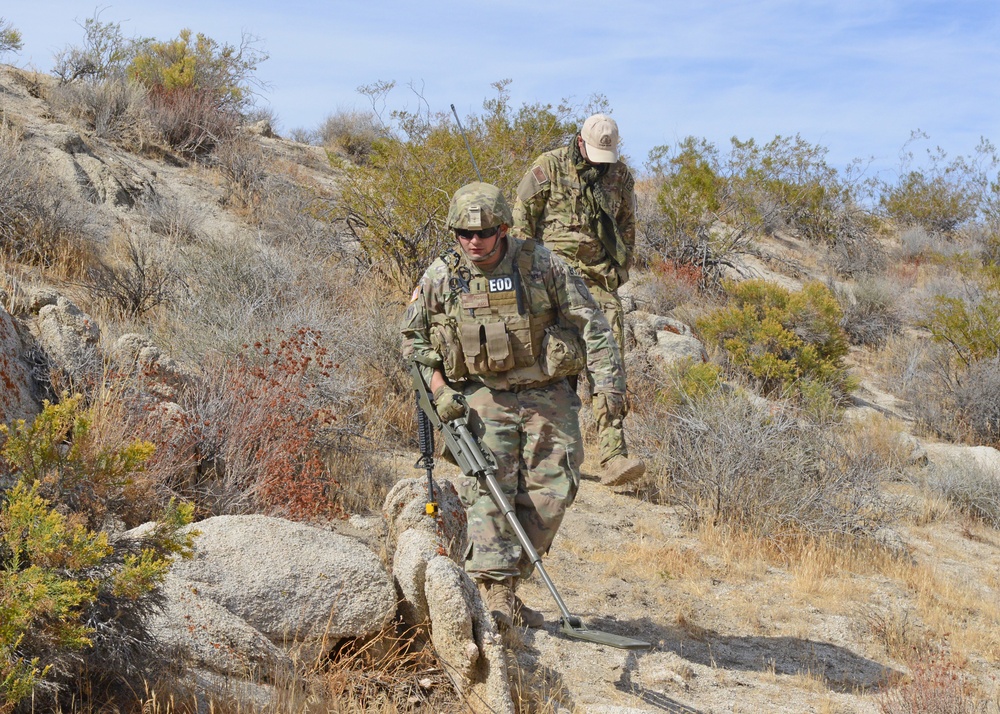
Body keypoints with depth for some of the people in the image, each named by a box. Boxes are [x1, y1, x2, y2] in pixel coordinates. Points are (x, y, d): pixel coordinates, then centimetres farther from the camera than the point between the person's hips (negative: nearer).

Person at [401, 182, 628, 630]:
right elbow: (413, 338, 11)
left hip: (547, 395, 1)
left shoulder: (540, 264, -6)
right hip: (483, 397, -1)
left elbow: (590, 323, -1)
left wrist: (608, 382, -8)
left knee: (552, 491, -3)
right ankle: (494, 594, -14)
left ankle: (510, 575, 14)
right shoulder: (441, 277, -2)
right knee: (491, 491, -13)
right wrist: (438, 389, -3)